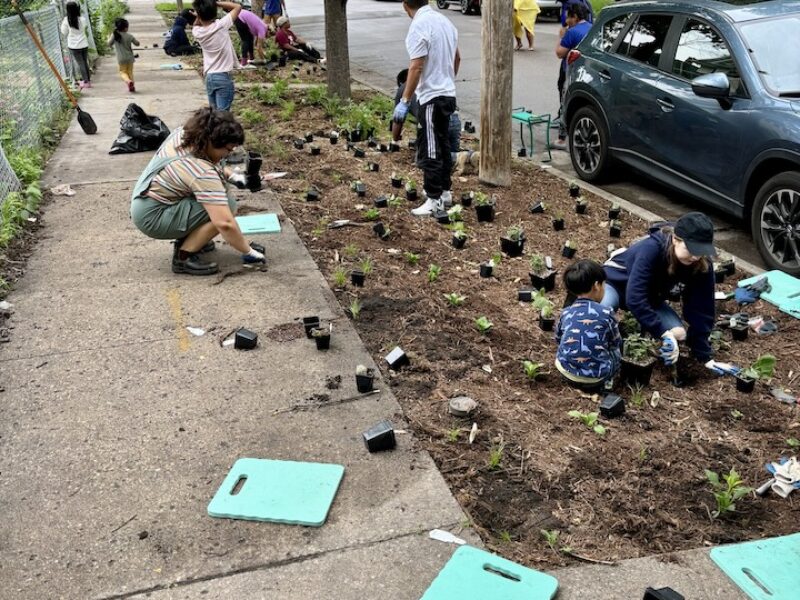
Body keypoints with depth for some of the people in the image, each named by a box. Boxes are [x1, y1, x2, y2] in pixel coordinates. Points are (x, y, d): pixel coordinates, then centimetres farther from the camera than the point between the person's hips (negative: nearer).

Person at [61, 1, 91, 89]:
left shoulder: (66, 20, -12)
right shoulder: (82, 19, -6)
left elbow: (64, 33, -4)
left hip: (74, 46, -2)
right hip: (84, 44, 2)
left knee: (80, 63, 2)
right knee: (85, 62, 13)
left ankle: (85, 81, 2)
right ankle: (88, 80, 18)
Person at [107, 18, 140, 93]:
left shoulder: (115, 35, -9)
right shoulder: (129, 36, -6)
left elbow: (109, 43, -9)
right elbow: (137, 43, 4)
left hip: (121, 58, -1)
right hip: (130, 57, 1)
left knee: (123, 72, 7)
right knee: (130, 72, 14)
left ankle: (128, 81, -22)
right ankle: (132, 87, 10)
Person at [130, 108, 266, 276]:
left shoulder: (183, 133, -5)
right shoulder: (203, 174, -30)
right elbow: (225, 223, -32)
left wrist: (232, 175, 3)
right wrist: (249, 252, -20)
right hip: (152, 218, -9)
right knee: (227, 206, -19)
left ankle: (187, 237, 16)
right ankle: (183, 257, -9)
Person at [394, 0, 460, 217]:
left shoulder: (419, 25, -17)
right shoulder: (443, 20, 9)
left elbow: (416, 67, -22)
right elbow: (457, 58, 18)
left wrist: (404, 101, -20)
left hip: (431, 97, -9)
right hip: (447, 94, 9)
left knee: (429, 151, -4)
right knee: (442, 145, 18)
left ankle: (434, 199, -2)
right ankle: (444, 190, 27)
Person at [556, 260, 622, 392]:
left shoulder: (566, 313, 4)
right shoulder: (606, 313, -5)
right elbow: (616, 343, 8)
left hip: (566, 371, 2)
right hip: (596, 377, -2)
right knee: (617, 349, 24)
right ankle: (602, 383, 12)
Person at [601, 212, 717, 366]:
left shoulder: (702, 265, -23)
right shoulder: (651, 248, -39)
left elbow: (701, 309, -16)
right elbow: (634, 297, -44)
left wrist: (703, 354, -17)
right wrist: (663, 332, -45)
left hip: (650, 296, 5)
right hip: (616, 282, -5)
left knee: (679, 334, -15)